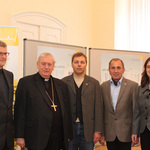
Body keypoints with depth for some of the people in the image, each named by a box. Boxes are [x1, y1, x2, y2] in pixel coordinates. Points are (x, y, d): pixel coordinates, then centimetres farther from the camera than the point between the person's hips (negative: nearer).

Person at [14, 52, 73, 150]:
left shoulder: (62, 85, 12)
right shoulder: (25, 82, -1)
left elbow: (67, 111, 14)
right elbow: (19, 111, -4)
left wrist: (68, 135, 12)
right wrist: (19, 136, -7)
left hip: (58, 138, 4)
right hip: (36, 139, -4)